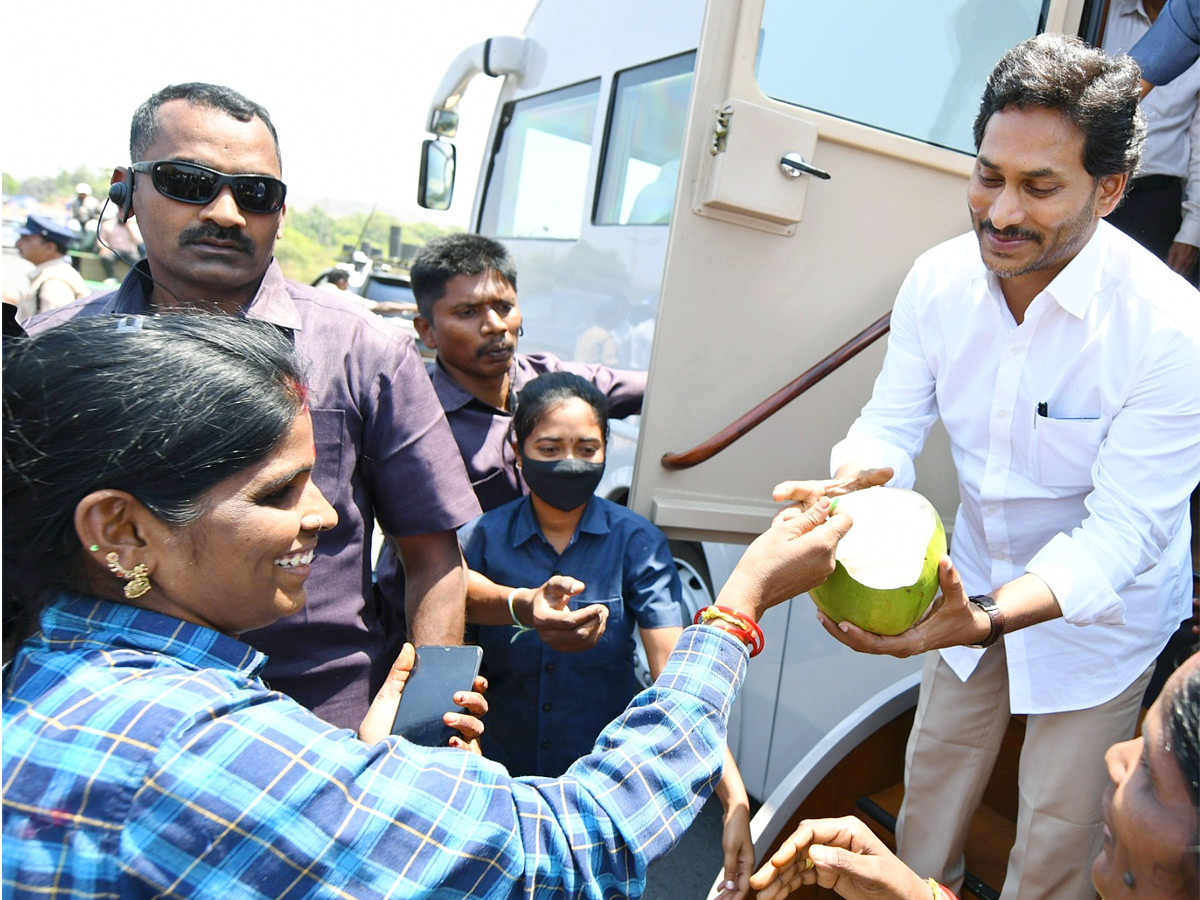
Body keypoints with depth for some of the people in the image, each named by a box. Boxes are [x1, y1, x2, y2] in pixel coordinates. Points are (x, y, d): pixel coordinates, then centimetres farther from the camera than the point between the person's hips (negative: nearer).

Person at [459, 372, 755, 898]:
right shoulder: (482, 537, -7)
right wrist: (521, 605, -51)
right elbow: (459, 586, -29)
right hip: (503, 778, 1)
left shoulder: (637, 543, -11)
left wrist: (735, 802, -32)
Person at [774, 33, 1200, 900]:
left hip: (1100, 610, -4)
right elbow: (892, 421, -11)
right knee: (933, 773, 24)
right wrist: (852, 485, -36)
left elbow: (1121, 533, -29)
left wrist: (986, 620, -45)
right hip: (976, 581, 4)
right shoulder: (940, 277, -16)